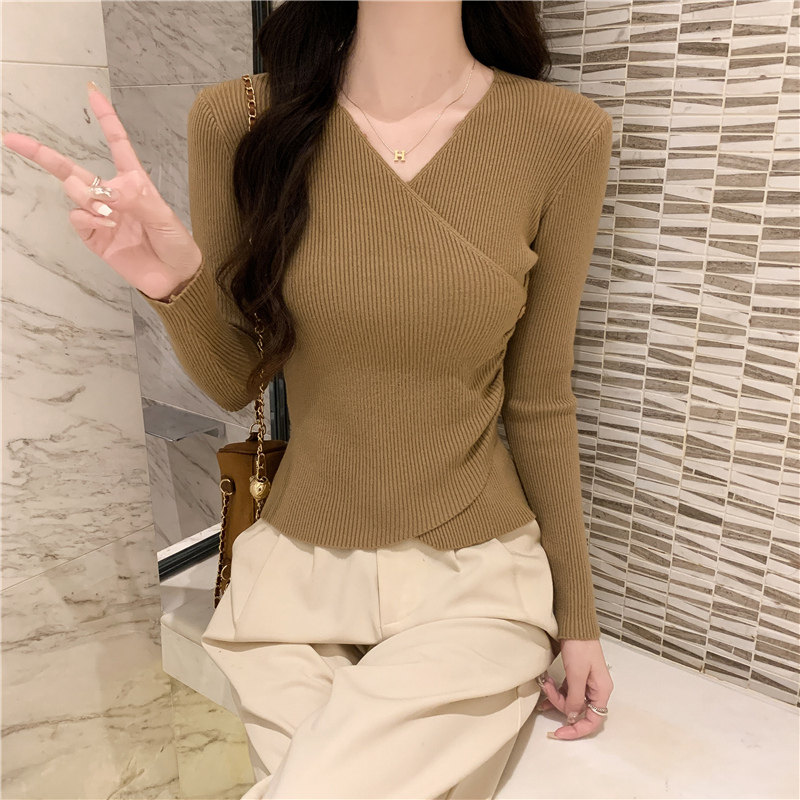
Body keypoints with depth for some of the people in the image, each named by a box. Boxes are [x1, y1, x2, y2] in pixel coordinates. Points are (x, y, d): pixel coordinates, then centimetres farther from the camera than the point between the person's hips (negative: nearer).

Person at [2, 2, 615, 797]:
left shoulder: (564, 135, -7)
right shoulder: (238, 121, -6)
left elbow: (537, 401, 0)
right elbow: (233, 381, 2)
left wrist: (577, 614, 7)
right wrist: (175, 282, -19)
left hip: (475, 583, -1)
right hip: (297, 576, 2)